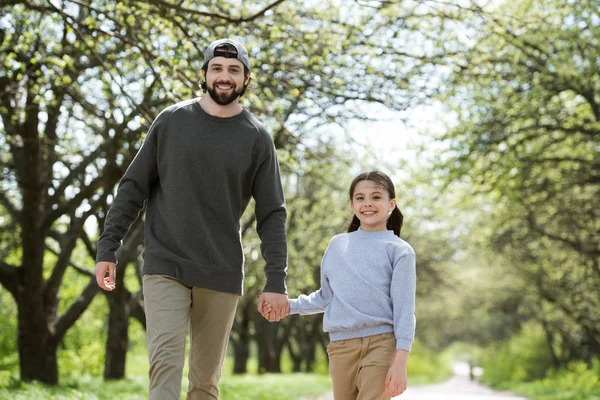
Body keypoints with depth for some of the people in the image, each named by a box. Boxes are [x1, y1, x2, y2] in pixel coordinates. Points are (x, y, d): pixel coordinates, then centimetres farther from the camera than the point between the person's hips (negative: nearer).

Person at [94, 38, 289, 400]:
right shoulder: (171, 121, 3)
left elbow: (272, 216, 3)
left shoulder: (257, 139, 2)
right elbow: (133, 188, 7)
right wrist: (107, 248, 1)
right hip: (165, 266, -1)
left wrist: (276, 281, -4)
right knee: (166, 361, -15)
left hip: (222, 274, 1)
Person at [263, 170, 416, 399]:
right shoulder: (337, 245, 15)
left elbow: (404, 308, -4)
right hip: (341, 345, 4)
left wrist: (400, 361, -12)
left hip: (381, 343, -4)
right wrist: (289, 306, 12)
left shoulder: (400, 250, 2)